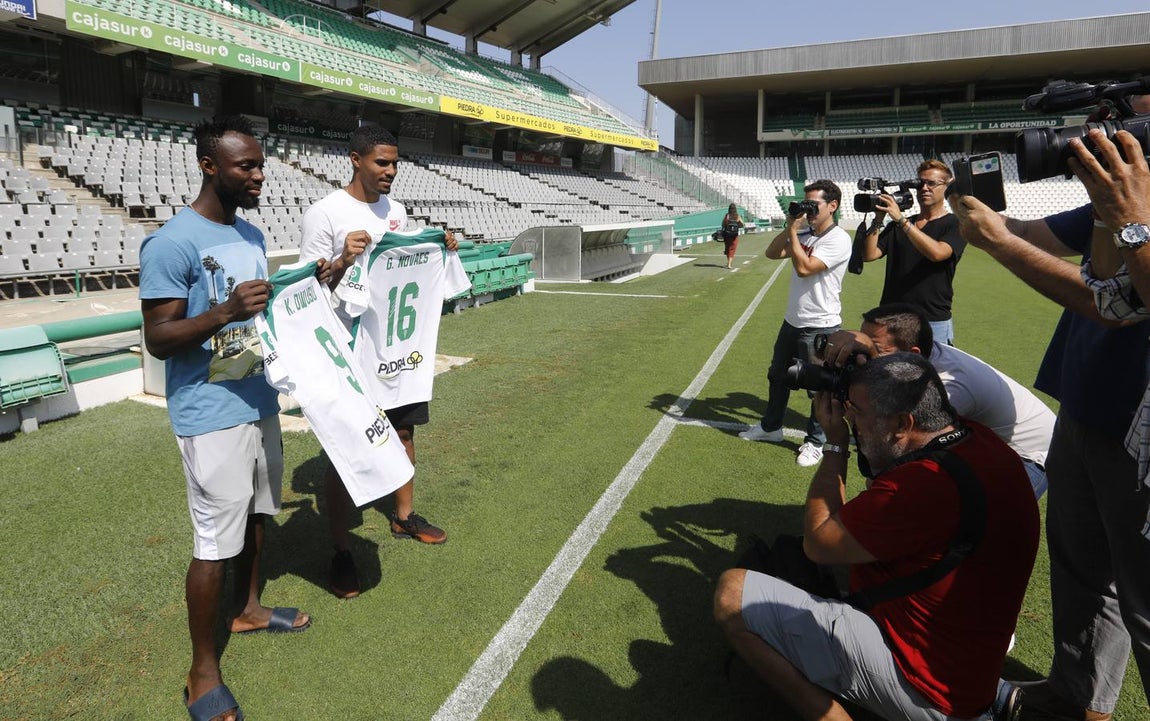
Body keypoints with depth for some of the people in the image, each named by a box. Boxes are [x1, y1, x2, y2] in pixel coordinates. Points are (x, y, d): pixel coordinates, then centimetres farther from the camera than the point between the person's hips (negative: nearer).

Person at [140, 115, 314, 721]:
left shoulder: (251, 235, 9)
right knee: (215, 543, -1)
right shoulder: (171, 244, -17)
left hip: (259, 402, 8)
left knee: (256, 514, 21)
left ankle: (248, 609, 42)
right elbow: (158, 339, -17)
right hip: (211, 417, -8)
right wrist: (224, 313, -31)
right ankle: (203, 672, 16)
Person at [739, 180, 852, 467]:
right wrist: (789, 228, -6)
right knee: (777, 376, 20)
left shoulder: (838, 240, -18)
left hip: (820, 328, -8)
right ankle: (771, 427, 38)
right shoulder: (804, 234, 5)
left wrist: (793, 231, -20)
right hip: (792, 321, 8)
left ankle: (815, 442, 22)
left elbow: (803, 268, -27)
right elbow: (771, 253, 6)